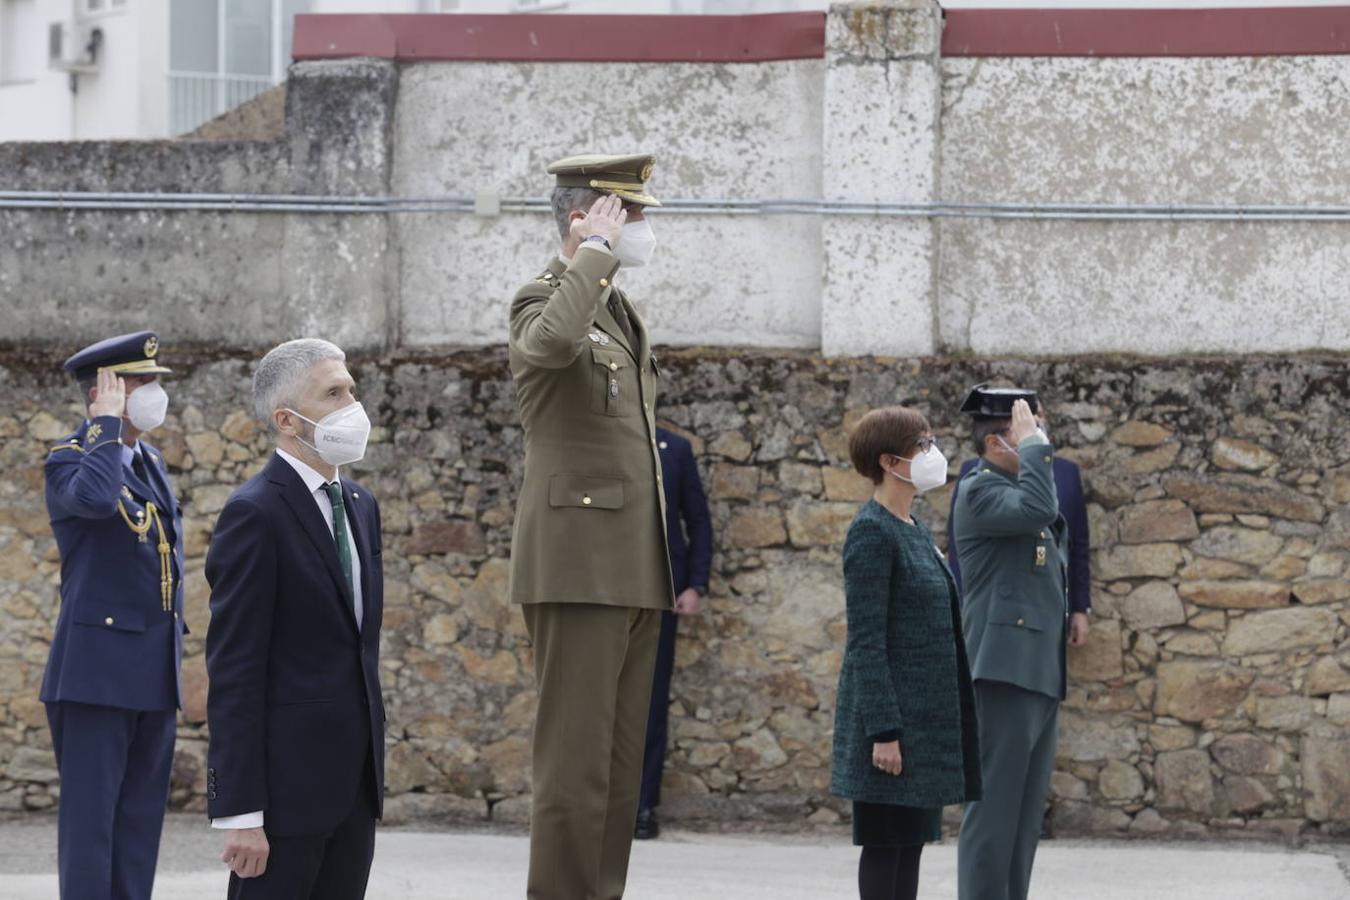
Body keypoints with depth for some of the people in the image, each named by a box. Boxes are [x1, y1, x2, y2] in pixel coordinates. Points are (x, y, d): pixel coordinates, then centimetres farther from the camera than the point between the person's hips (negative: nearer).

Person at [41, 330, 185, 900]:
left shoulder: (152, 465, 17)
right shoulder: (68, 461, -7)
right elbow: (96, 497, -33)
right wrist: (107, 423, -19)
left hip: (155, 676, 8)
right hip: (97, 673, -8)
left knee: (140, 821, 8)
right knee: (89, 817, -6)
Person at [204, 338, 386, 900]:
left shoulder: (359, 506, 15)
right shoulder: (255, 513, -11)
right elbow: (234, 670, -15)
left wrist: (373, 767, 17)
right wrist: (239, 811, -19)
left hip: (354, 780, 8)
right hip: (285, 781, -8)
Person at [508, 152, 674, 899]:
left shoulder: (621, 313, 20)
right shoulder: (543, 300, -7)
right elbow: (553, 341, -35)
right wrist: (596, 250, -20)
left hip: (635, 573, 9)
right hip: (577, 567, -9)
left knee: (619, 765, 9)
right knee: (575, 763, -9)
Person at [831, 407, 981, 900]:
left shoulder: (916, 531, 14)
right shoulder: (872, 531, -12)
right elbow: (866, 641, -16)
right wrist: (882, 730, -20)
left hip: (926, 719, 9)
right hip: (891, 713, -9)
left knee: (912, 841, 9)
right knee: (885, 842, -4)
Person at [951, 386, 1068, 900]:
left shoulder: (1016, 492, 21)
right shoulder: (979, 491, -7)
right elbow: (1036, 509, -26)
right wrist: (1033, 445, -18)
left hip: (1041, 677, 10)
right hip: (1004, 670, -10)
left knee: (1025, 817, 10)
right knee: (993, 813, -9)